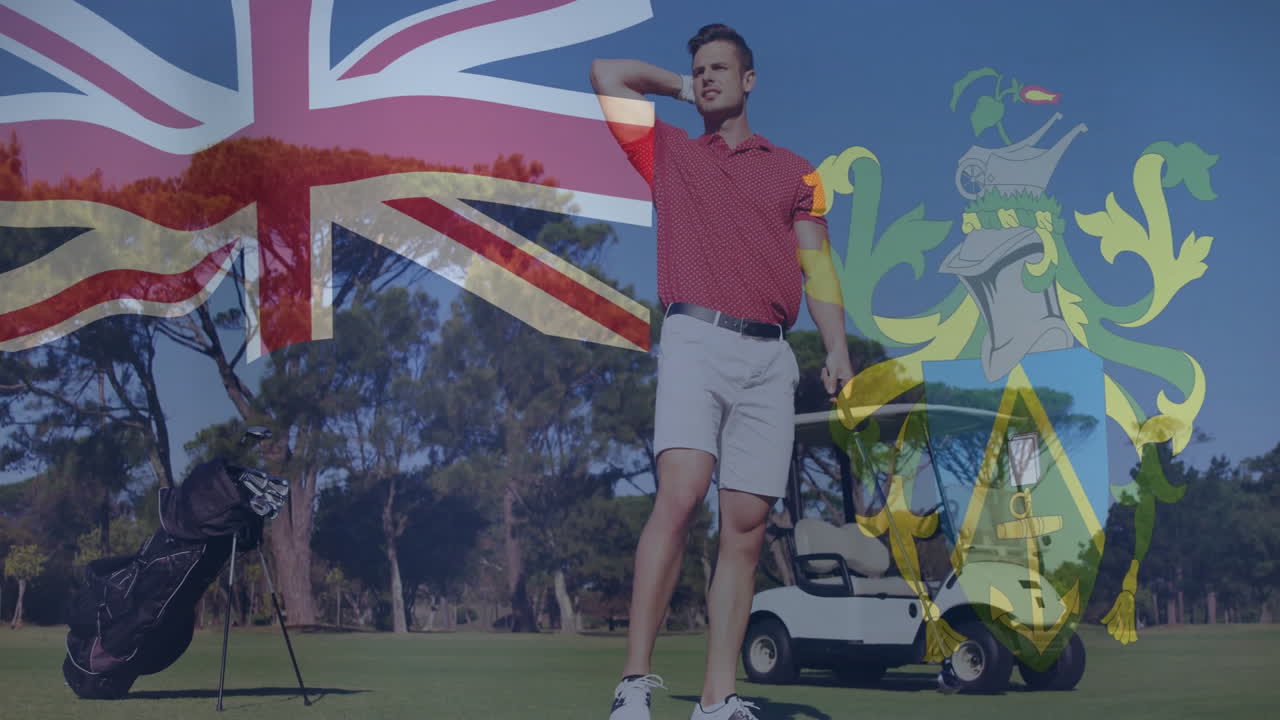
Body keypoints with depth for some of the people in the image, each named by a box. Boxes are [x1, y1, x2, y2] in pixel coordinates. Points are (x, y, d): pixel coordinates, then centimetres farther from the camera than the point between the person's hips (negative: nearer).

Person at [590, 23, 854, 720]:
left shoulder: (794, 170, 22)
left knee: (746, 524, -3)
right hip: (697, 340, -2)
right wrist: (678, 85, 29)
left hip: (770, 355, 2)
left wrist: (837, 350, 2)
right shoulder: (668, 152, 19)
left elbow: (817, 265, 15)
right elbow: (607, 75, 20)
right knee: (680, 494, -22)